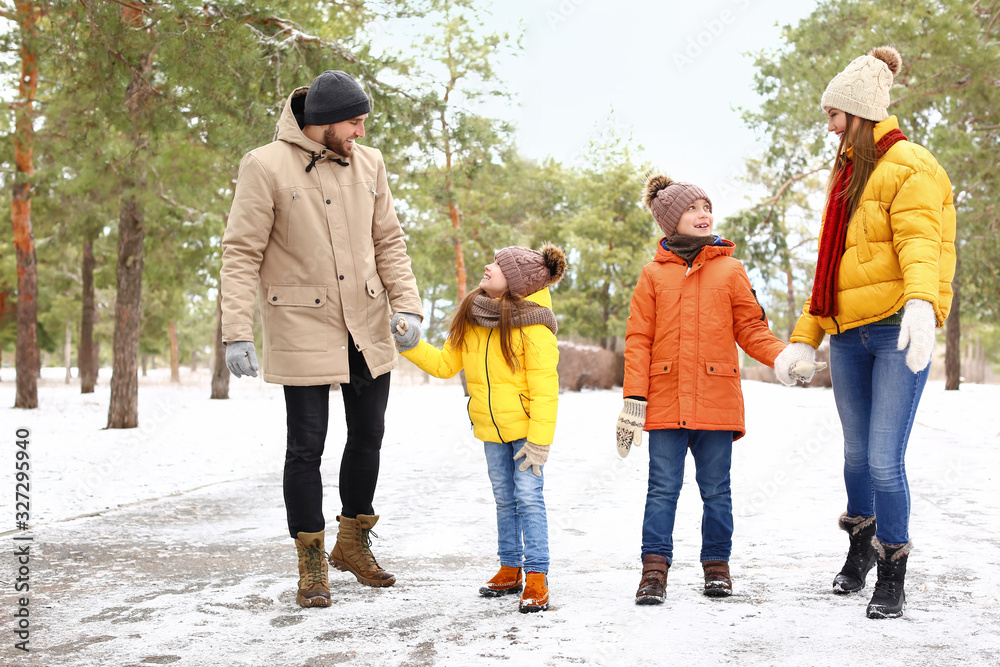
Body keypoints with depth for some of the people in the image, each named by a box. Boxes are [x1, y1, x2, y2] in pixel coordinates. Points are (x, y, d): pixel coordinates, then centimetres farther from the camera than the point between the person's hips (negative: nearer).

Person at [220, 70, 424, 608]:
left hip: (367, 331, 6)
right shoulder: (266, 167, -11)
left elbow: (388, 243, 11)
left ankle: (353, 544, 33)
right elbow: (240, 254, -11)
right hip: (302, 331, -5)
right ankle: (311, 565, 13)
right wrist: (236, 332, -16)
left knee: (368, 434, 14)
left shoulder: (367, 165, 5)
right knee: (306, 446, -1)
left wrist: (406, 304, -1)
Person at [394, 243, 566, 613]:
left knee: (528, 496, -6)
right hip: (491, 429, 7)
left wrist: (539, 440, -21)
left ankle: (536, 576, 1)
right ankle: (510, 569, 26)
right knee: (504, 498, 15)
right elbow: (445, 363, 10)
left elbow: (544, 388, -18)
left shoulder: (532, 326, -18)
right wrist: (409, 345, -2)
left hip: (524, 426, -7)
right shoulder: (471, 318, 2)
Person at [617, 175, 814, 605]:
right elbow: (638, 340, 4)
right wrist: (634, 400, -3)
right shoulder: (654, 274, 7)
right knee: (663, 488, 0)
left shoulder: (730, 269, 9)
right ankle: (654, 569, 5)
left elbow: (750, 329, 9)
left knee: (716, 489, 7)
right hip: (666, 401, -1)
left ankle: (717, 566, 19)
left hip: (717, 400, 1)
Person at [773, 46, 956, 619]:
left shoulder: (909, 166, -5)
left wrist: (921, 304, -42)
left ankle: (893, 576, 5)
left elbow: (919, 242, -23)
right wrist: (804, 337, 16)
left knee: (885, 460, -10)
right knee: (858, 454, 14)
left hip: (898, 333, -7)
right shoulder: (849, 174, 20)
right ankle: (862, 545, 36)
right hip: (848, 335, 7)